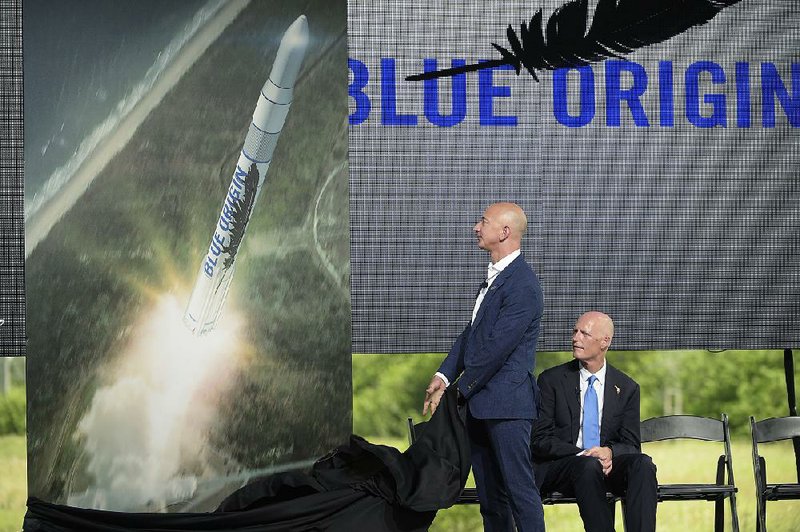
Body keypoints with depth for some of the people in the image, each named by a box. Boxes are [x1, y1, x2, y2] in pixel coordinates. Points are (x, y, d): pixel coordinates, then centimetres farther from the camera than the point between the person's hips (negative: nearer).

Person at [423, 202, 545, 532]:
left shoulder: (522, 285, -17)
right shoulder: (495, 276, 15)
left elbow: (495, 349, -19)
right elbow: (471, 332, 18)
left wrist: (457, 390, -13)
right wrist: (444, 375, 6)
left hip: (506, 404, -10)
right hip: (480, 403, 10)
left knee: (519, 489, -6)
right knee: (489, 493, 14)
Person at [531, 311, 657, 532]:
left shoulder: (626, 388, 11)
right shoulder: (552, 380, 5)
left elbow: (631, 445, 8)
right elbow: (540, 440, -2)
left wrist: (610, 452, -18)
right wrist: (581, 455, -19)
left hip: (606, 463, 2)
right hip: (558, 468, -2)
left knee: (643, 464, -29)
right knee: (588, 466, -36)